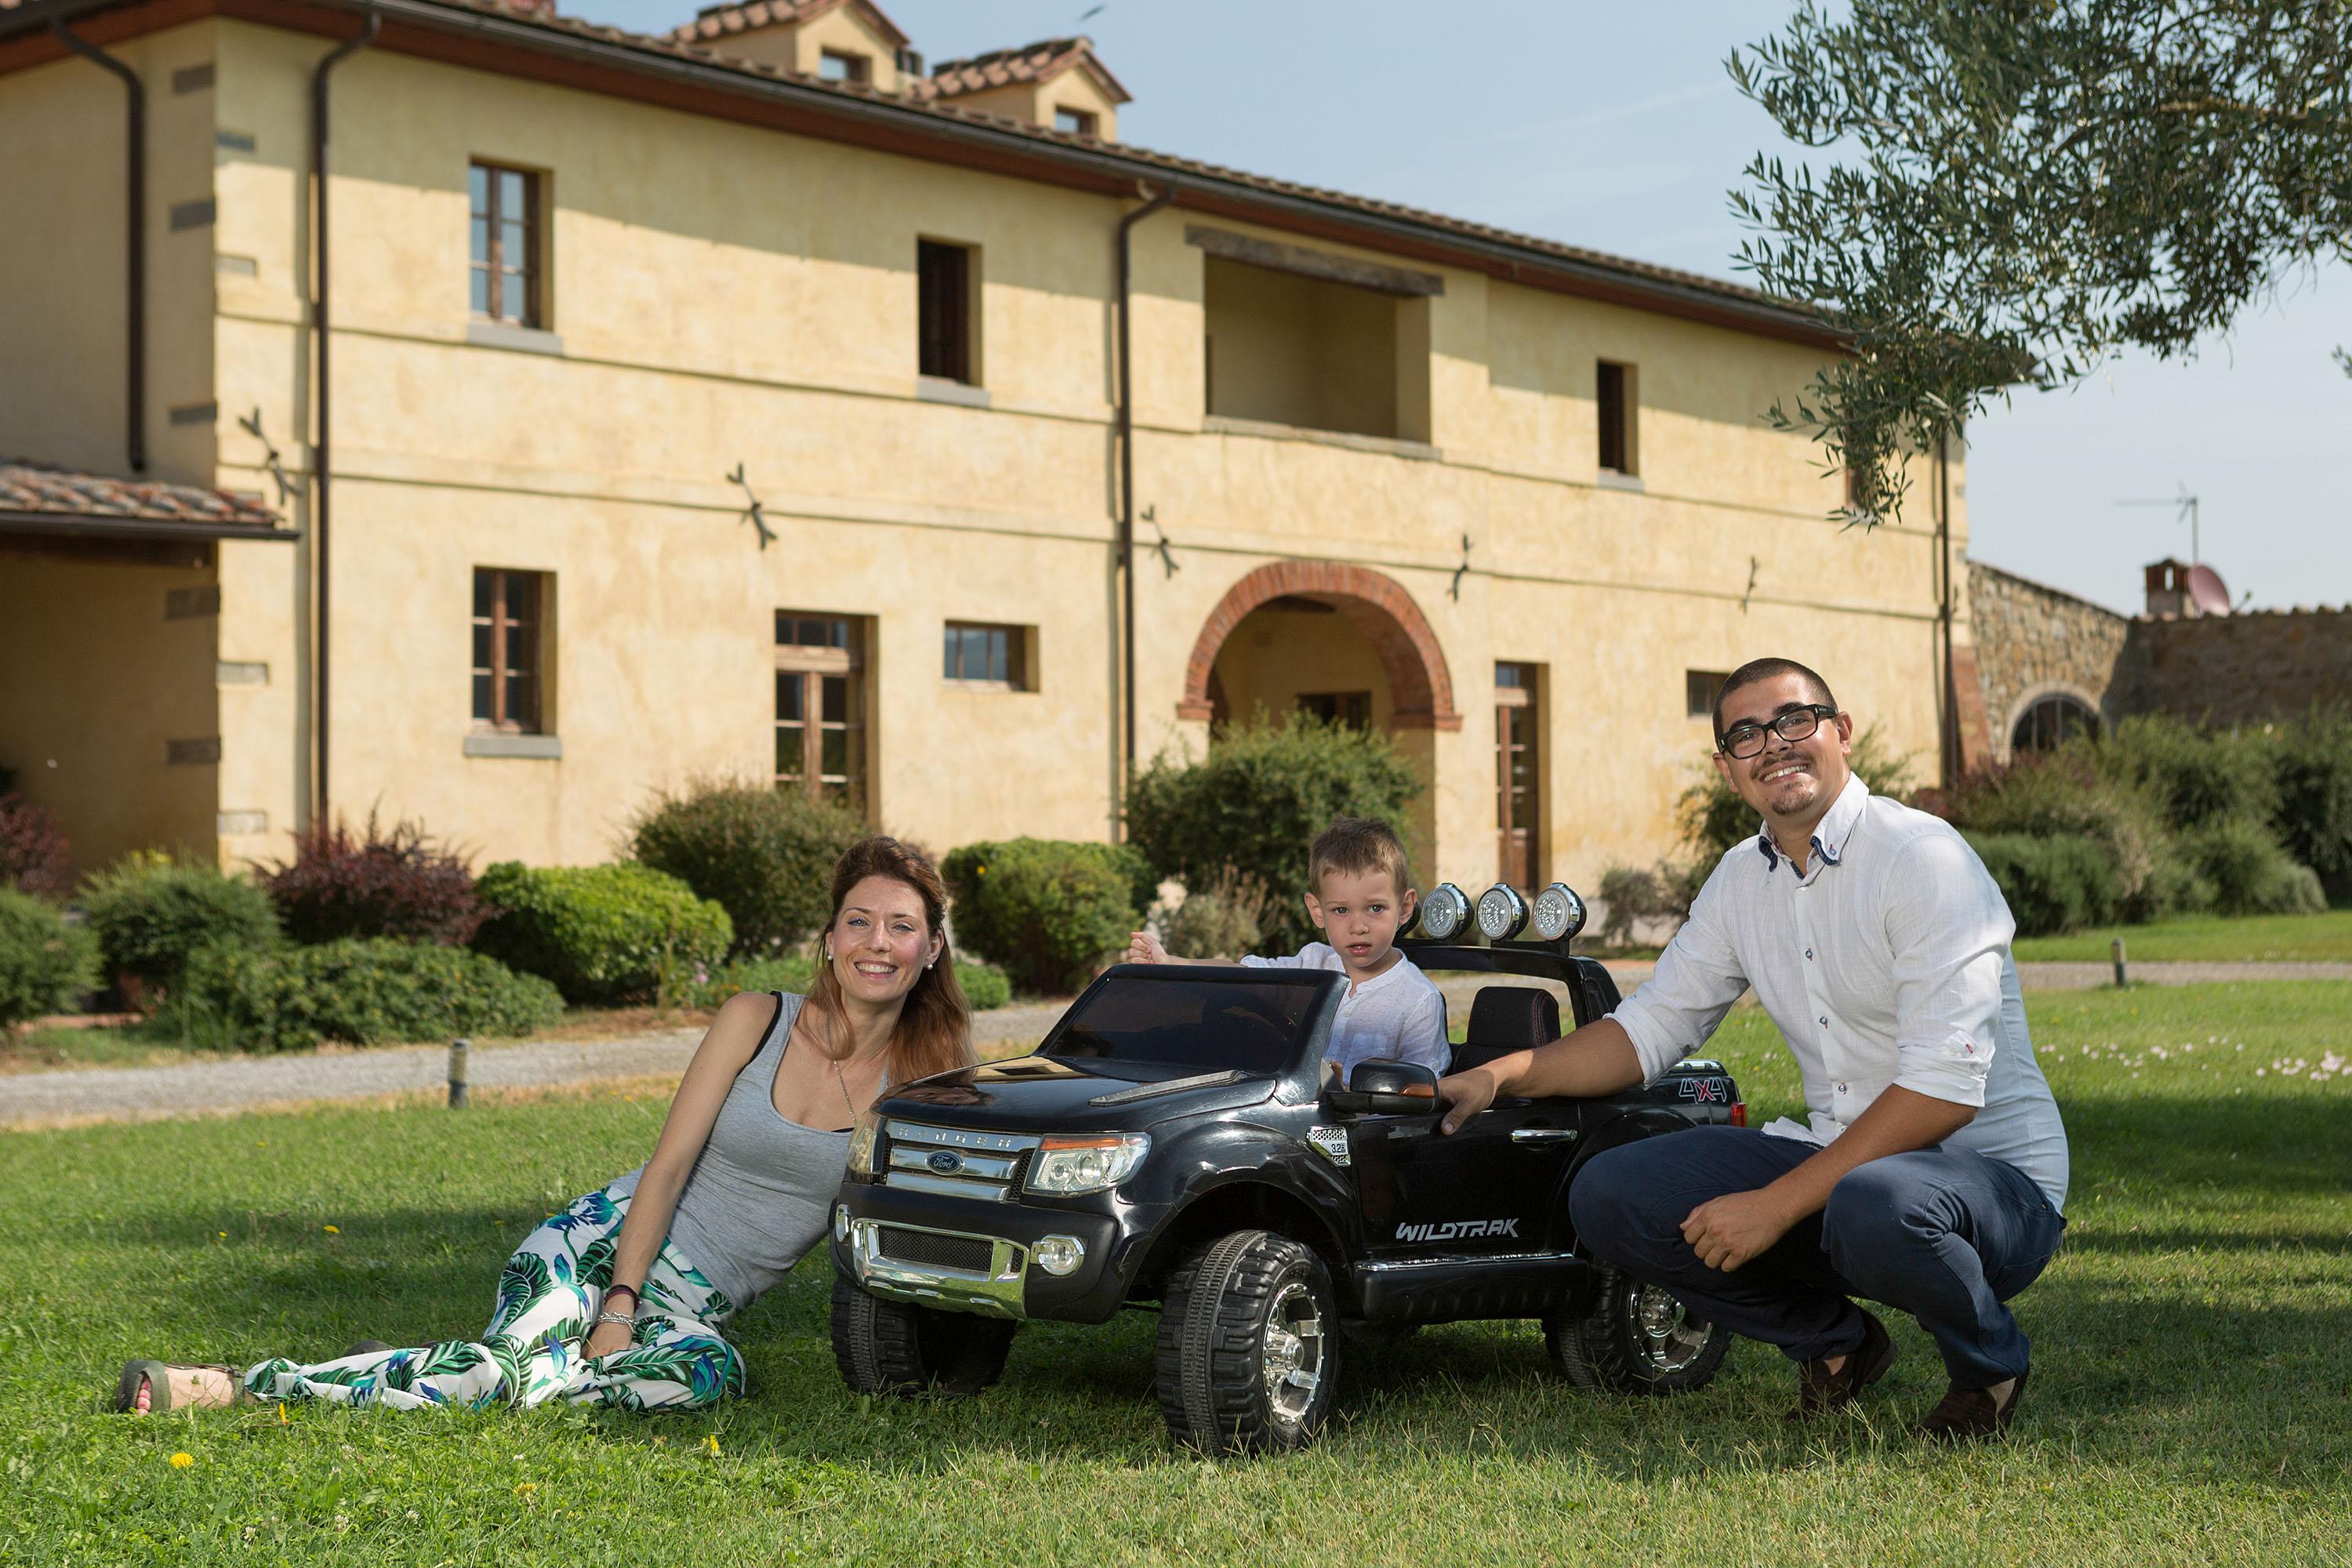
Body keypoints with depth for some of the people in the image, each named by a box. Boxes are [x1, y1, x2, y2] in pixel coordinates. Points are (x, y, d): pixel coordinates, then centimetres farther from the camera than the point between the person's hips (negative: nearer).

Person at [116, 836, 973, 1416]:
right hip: (607, 1243, -2)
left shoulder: (922, 1074, 1)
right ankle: (240, 1381, -23)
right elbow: (669, 1163, -6)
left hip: (697, 1304, 2)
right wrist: (620, 1303, -15)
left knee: (707, 1373, -35)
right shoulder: (756, 1020, -4)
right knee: (514, 1355, -31)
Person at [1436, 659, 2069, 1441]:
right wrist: (1497, 1075, 0)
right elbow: (1650, 1026, 16)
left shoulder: (1922, 857, -16)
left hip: (1992, 1169, -7)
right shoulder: (1742, 880, 8)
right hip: (1837, 1160, 7)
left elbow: (1946, 1087, -24)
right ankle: (1836, 1342, 10)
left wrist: (1777, 1204, -26)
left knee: (1874, 1206, -41)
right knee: (1608, 1196, -9)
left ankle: (1989, 1360, -6)